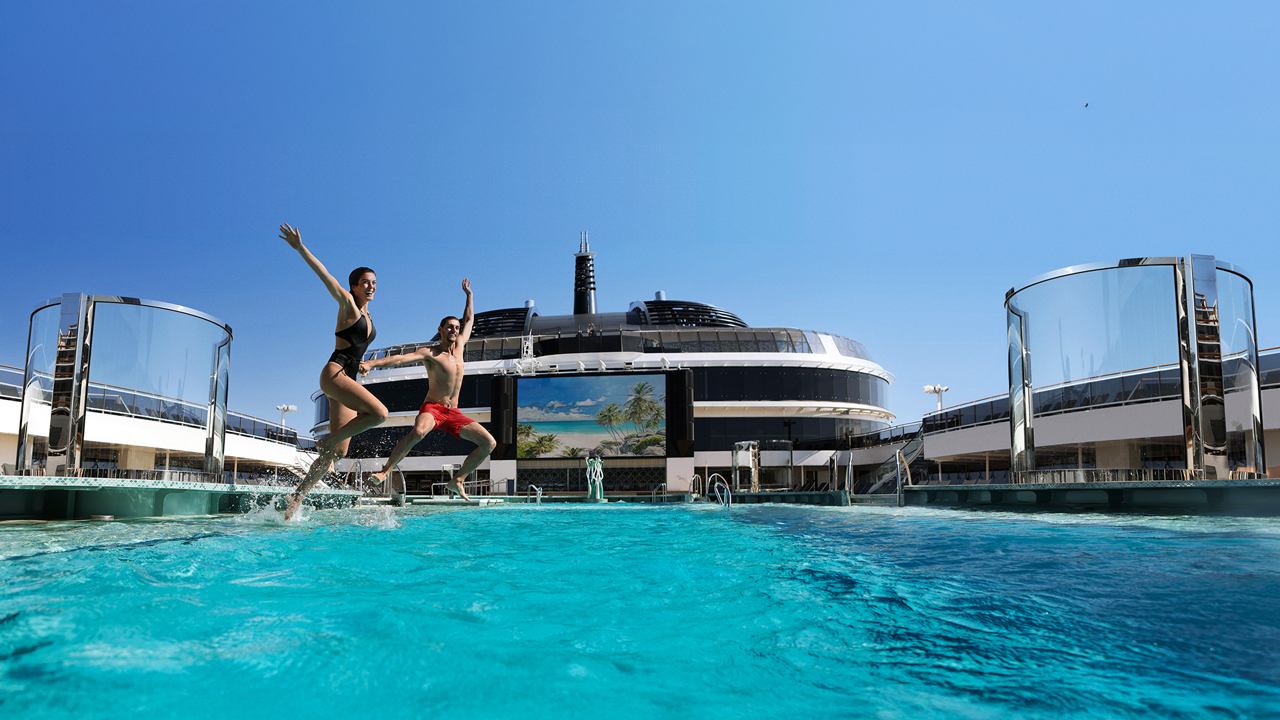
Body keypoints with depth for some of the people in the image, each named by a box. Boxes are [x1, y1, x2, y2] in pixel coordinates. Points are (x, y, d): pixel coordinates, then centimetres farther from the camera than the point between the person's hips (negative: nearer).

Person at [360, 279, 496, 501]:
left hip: (453, 413, 6)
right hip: (432, 408, -6)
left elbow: (470, 320, 26)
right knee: (418, 432, -40)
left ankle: (458, 480, 5)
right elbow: (401, 358, -22)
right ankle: (386, 470, -24)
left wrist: (469, 294, 31)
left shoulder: (459, 347, 12)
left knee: (489, 443, -6)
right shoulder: (429, 353, -6)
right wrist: (372, 363, -36)